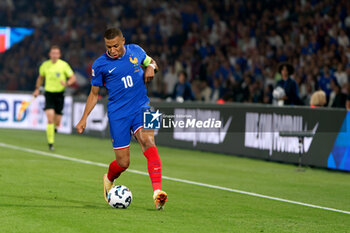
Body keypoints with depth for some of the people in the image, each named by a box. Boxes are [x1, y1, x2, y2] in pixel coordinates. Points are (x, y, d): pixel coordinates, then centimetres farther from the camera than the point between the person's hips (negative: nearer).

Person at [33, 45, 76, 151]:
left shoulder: (64, 65, -5)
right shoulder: (45, 65, 1)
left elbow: (73, 78, -4)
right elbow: (40, 77, 21)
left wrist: (67, 83, -24)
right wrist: (37, 89, 12)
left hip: (60, 94, 0)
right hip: (49, 94, 0)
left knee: (57, 122, 4)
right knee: (50, 118, -17)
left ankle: (54, 127, 44)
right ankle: (50, 143, -12)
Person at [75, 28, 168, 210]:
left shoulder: (136, 51, 3)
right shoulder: (100, 65, -1)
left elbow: (151, 62, 23)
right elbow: (94, 94, 9)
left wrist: (151, 67, -1)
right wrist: (84, 119, 3)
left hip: (141, 108, 1)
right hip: (117, 114, -1)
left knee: (147, 141, -28)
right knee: (123, 163, -1)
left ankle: (157, 192, -36)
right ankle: (108, 180, 37)